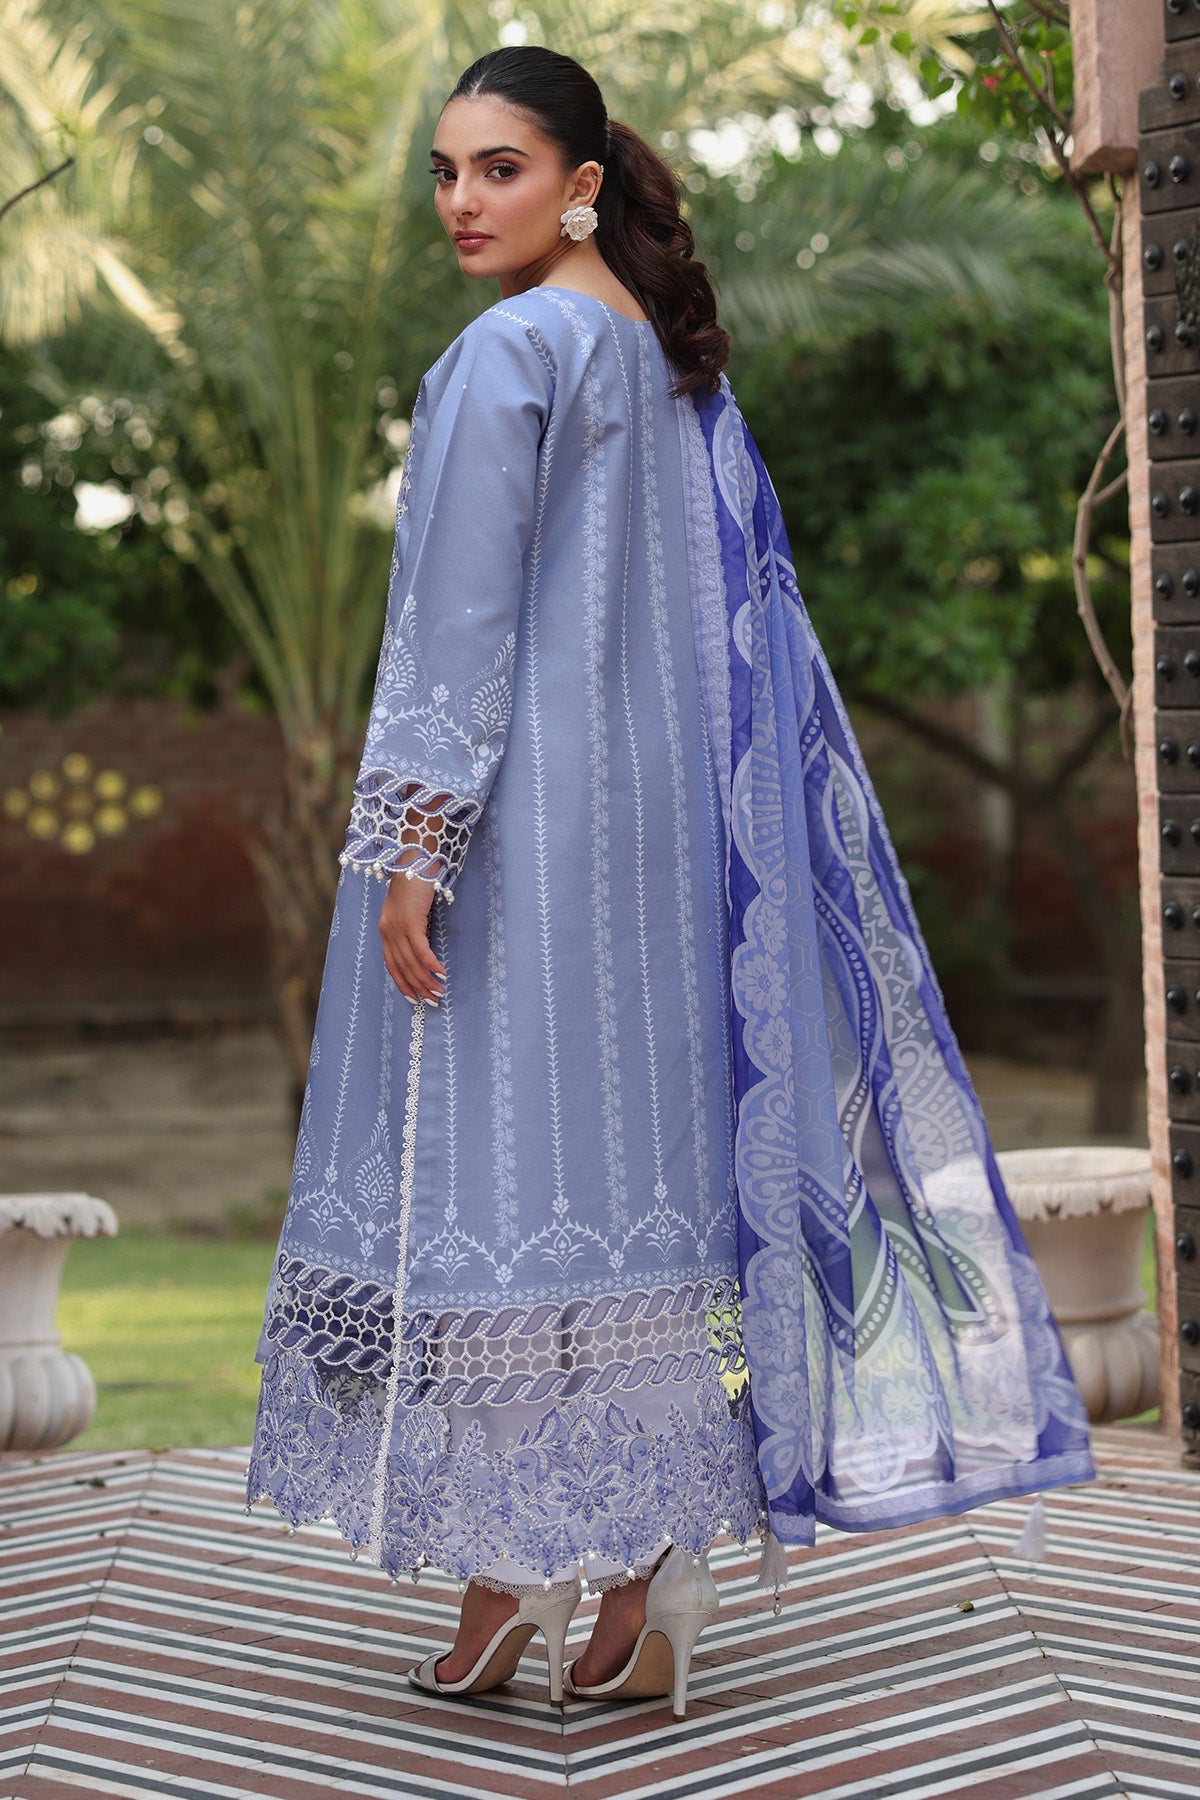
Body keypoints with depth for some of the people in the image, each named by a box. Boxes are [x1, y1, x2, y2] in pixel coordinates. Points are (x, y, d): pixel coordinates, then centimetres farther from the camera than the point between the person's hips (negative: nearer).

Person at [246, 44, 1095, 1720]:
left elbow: (460, 622, -15)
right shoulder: (674, 361, 15)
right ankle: (649, 1568, 13)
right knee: (645, 1149, 8)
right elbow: (739, 623, 17)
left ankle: (512, 1567, 5)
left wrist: (412, 840, -15)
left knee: (500, 1153, -2)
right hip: (653, 819, 8)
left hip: (521, 815, -8)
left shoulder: (506, 353, -9)